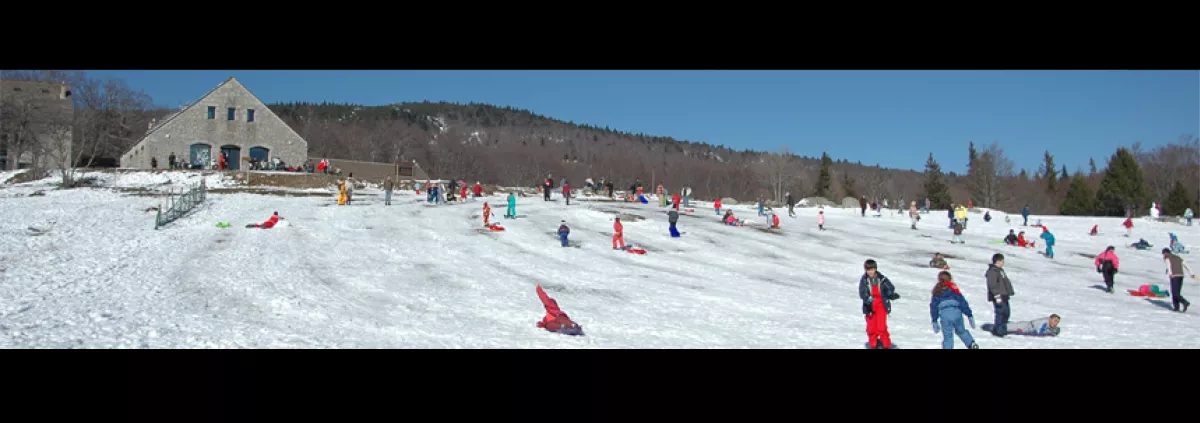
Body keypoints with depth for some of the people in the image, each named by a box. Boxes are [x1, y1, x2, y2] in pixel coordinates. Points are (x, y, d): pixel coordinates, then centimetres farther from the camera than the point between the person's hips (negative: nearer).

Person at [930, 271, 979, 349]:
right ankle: (972, 344, 10)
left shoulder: (936, 291, 12)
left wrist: (934, 321, 23)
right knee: (961, 331, 22)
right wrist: (969, 315, 5)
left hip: (944, 315, 0)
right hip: (956, 313, 0)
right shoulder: (953, 288, 7)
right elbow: (962, 301, 3)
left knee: (947, 337, 2)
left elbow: (933, 306, 15)